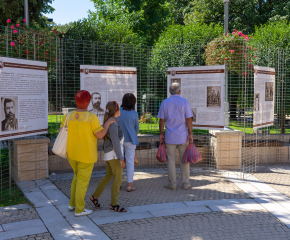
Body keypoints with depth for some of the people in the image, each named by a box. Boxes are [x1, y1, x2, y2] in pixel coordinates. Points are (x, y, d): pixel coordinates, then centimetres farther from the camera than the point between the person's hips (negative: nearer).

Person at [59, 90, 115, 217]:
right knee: (83, 181, 6)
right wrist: (108, 122, -4)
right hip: (86, 155, -6)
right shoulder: (91, 117, -19)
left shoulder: (69, 116, -4)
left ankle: (73, 203, 29)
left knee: (78, 176, 24)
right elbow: (100, 135, -17)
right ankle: (79, 210, 14)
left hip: (72, 153, 6)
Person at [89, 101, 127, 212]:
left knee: (108, 176, 19)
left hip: (110, 154, 10)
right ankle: (114, 205, 5)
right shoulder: (113, 123, -19)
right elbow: (115, 142, -21)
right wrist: (121, 158, -18)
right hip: (114, 155, -10)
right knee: (118, 179, -3)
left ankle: (95, 196, 28)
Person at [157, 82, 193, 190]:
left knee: (171, 160, 6)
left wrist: (161, 134, 8)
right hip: (183, 136, 0)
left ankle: (172, 183, 10)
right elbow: (188, 119, -7)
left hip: (170, 136, 1)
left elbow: (162, 120, 1)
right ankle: (186, 183, 11)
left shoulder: (165, 103, 1)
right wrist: (190, 134, -3)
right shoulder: (184, 102, -3)